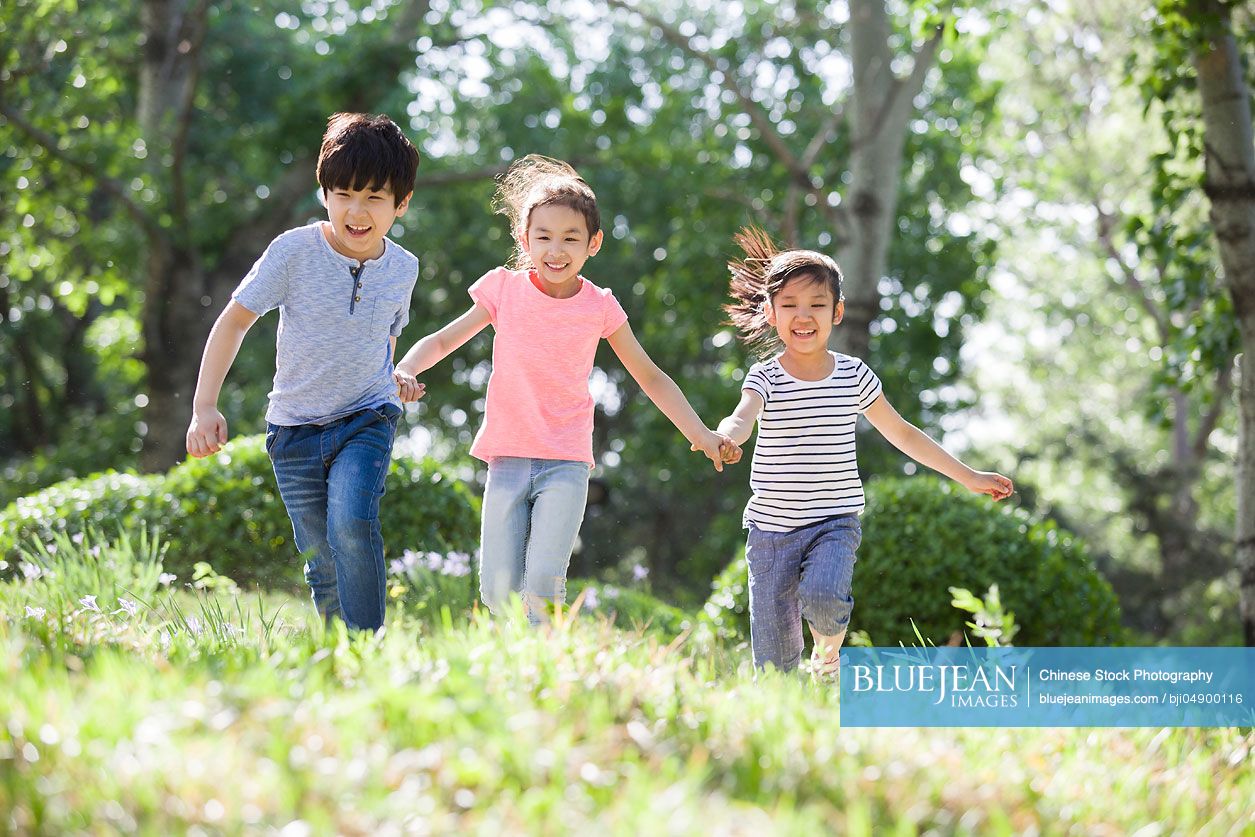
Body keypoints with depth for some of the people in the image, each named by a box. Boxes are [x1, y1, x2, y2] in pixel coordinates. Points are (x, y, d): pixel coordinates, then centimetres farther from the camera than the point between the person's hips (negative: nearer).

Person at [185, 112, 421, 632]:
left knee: (351, 523, -25)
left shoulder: (403, 269, -3)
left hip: (367, 419, 0)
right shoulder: (294, 252, -13)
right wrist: (205, 407, -12)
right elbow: (234, 320, -7)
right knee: (321, 563, 3)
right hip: (296, 427, 0)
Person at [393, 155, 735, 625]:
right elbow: (443, 341, 8)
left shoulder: (599, 307, 2)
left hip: (566, 463, -1)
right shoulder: (505, 290, 2)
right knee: (496, 591, -2)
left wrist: (699, 434, 4)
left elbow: (650, 377, 11)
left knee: (543, 583, -18)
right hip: (507, 458, 1)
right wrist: (404, 372, -12)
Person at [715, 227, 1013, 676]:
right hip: (772, 527, 0)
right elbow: (742, 417, -26)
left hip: (836, 522, 0)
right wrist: (725, 439, -52)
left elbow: (902, 433, 14)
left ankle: (829, 650, 5)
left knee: (822, 596, -29)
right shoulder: (765, 378, -5)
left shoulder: (854, 377, 2)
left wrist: (968, 477, 18)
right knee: (773, 661, -2)